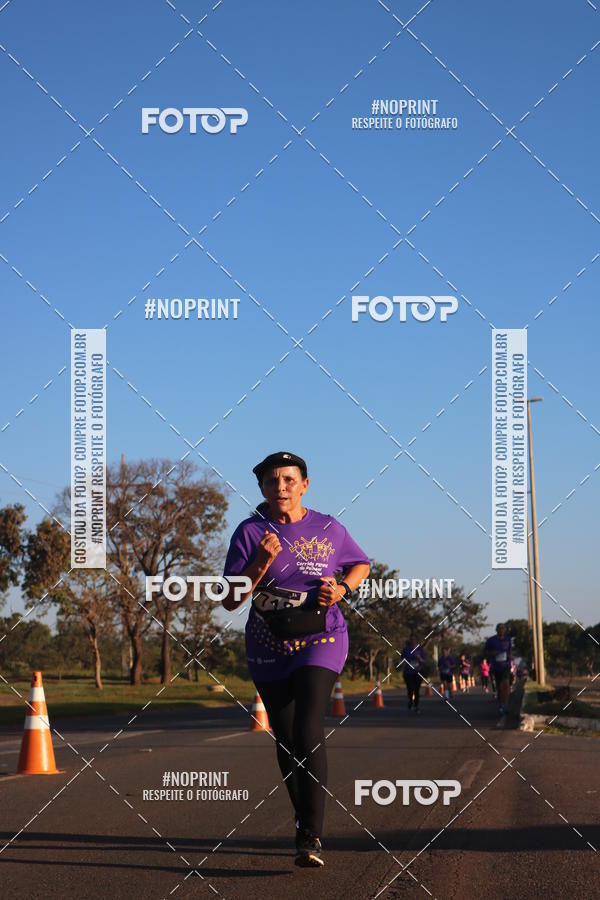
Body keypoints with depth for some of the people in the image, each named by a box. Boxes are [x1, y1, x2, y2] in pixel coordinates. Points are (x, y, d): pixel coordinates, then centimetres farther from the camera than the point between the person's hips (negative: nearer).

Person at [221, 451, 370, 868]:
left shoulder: (328, 529, -2)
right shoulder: (250, 532, -4)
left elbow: (362, 564, 17)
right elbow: (230, 601, -7)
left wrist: (342, 589, -4)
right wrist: (260, 564, -22)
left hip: (321, 640, -2)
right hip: (269, 646, 2)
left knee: (309, 733, -19)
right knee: (285, 741, 11)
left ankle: (312, 838, -21)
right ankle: (304, 822, 30)